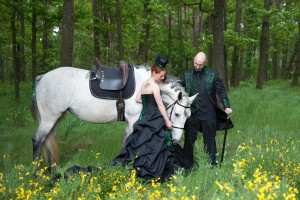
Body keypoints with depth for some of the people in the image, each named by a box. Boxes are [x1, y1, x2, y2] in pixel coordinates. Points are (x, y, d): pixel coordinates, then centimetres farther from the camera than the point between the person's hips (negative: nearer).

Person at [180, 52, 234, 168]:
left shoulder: (213, 75, -3)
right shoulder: (187, 74, 6)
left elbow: (221, 91, -4)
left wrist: (226, 106, -15)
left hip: (208, 114, -3)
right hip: (192, 113, 3)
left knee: (209, 140, 7)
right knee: (189, 140, 8)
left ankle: (213, 165, 17)